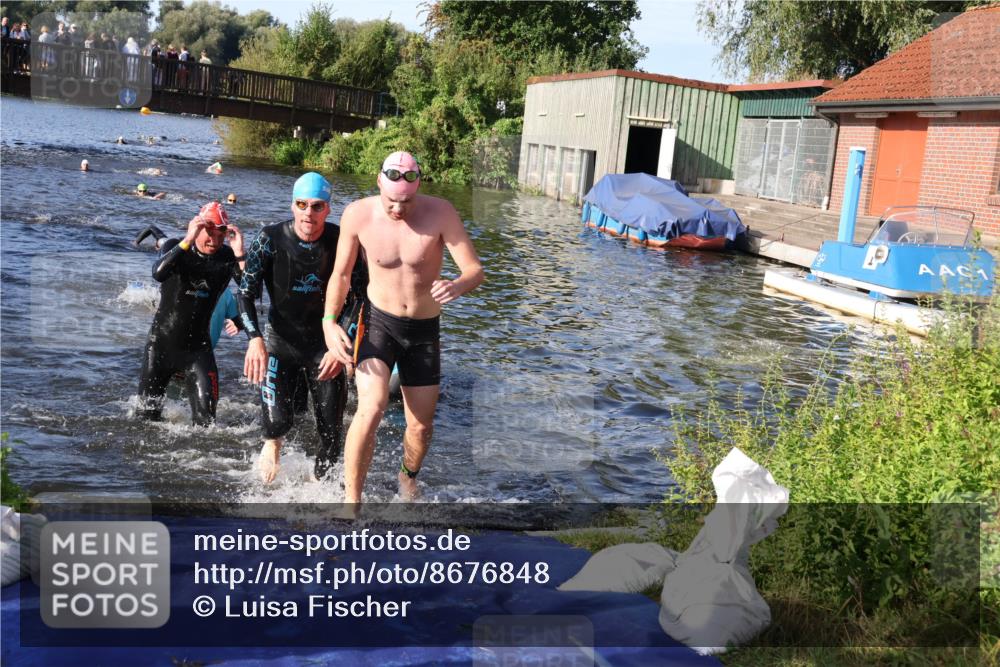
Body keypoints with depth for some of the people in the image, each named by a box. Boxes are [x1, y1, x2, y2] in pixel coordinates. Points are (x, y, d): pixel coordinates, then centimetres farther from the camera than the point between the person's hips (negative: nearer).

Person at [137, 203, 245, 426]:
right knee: (147, 413, 11)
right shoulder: (176, 247, -9)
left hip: (197, 347, 0)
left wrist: (239, 254, -33)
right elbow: (158, 274, -31)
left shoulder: (227, 257, -8)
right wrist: (188, 240, -37)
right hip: (161, 342, 0)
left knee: (205, 418, -5)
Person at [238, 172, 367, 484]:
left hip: (325, 344, 1)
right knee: (278, 420, -14)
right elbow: (246, 294, -9)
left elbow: (362, 299, -6)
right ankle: (272, 444, 25)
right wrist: (255, 339, -24)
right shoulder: (270, 239, -13)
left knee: (331, 431, 1)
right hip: (281, 341, -1)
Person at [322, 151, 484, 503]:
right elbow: (341, 274, -2)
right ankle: (351, 499, -13)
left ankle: (408, 478, 43)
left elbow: (475, 269, -18)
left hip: (425, 329, 1)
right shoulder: (358, 214, -15)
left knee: (422, 426, 10)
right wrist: (329, 323, -16)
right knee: (371, 408, -25)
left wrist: (457, 287, -42)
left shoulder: (440, 213, -18)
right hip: (378, 321, -1)